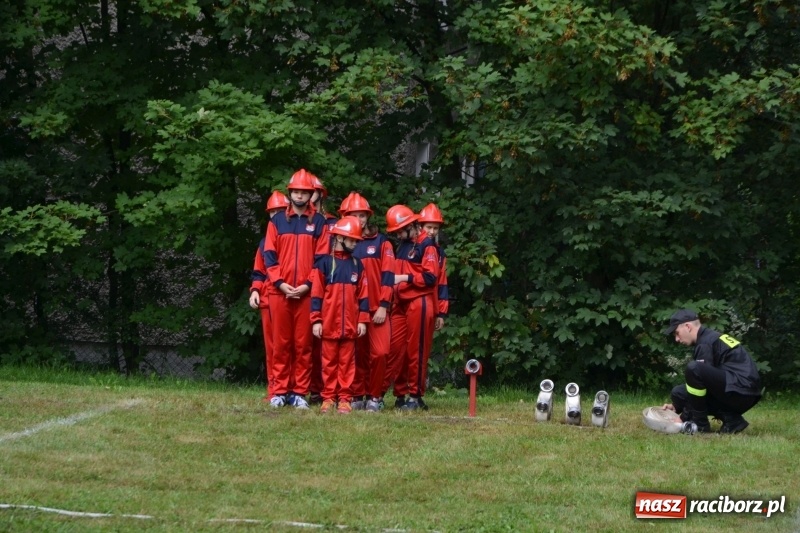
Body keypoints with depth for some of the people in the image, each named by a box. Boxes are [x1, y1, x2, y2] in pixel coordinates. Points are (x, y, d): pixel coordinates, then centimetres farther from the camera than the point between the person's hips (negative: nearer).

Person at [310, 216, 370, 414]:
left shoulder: (357, 265, 10)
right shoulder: (324, 263, 0)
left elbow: (363, 294, 9)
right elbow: (316, 293, -2)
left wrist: (363, 320, 2)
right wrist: (316, 320, -7)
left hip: (350, 324, 2)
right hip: (329, 323, -2)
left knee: (347, 362, 3)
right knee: (329, 361, 4)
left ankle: (344, 398, 7)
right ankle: (328, 398, 9)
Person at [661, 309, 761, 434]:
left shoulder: (706, 343, -10)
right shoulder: (714, 338, 21)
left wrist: (684, 418, -9)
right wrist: (677, 406, 15)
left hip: (740, 391, -10)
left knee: (693, 368, -25)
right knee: (679, 392, 13)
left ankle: (700, 423, -12)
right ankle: (732, 420, 5)